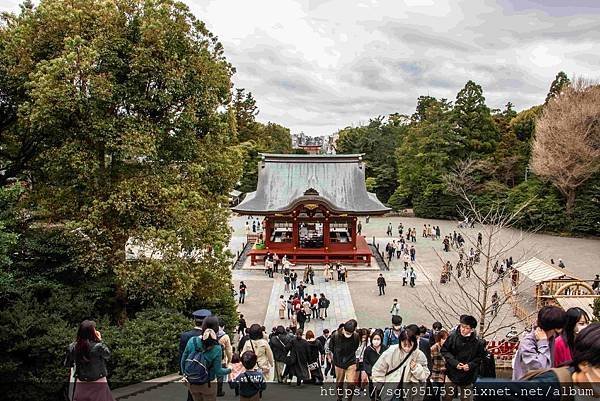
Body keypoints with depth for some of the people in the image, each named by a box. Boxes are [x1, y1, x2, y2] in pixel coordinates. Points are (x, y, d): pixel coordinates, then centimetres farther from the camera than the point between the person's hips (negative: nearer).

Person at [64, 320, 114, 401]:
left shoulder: (72, 347, -7)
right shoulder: (98, 346, -20)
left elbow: (67, 364, 7)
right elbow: (108, 355, 1)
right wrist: (100, 341, 1)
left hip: (81, 385, 4)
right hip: (98, 384, -4)